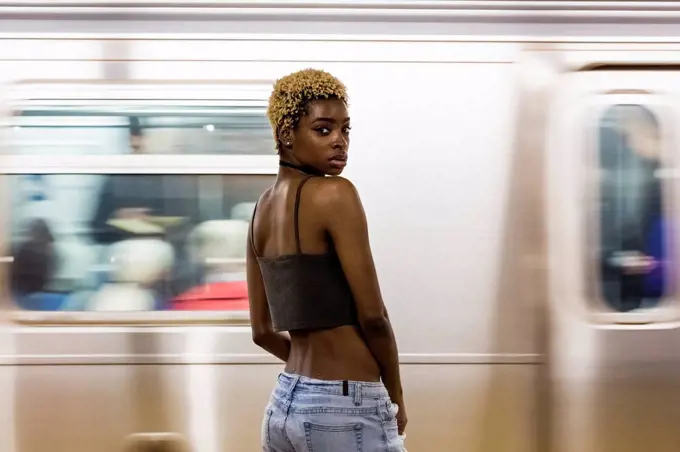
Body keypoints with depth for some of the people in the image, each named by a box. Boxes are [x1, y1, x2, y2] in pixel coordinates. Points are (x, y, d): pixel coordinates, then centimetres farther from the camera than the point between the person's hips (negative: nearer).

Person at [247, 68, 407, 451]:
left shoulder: (263, 208, 10)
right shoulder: (335, 194, -13)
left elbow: (262, 331, 13)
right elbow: (372, 315, -14)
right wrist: (395, 396, 0)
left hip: (284, 403, 8)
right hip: (346, 411, -8)